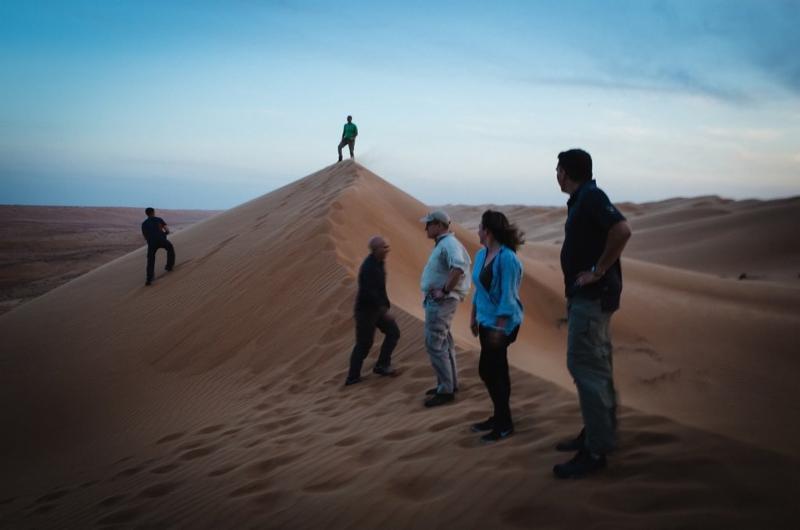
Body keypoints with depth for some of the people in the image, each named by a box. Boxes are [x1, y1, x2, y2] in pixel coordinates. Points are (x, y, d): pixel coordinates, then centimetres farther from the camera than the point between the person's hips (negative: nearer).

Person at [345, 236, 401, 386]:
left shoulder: (379, 263, 6)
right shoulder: (369, 267, -24)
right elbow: (369, 293, -29)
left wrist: (386, 306, 18)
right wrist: (384, 310, -27)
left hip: (376, 308, 9)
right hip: (366, 310, -9)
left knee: (393, 332, 8)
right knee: (364, 344, -2)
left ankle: (382, 366, 16)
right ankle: (352, 377, 10)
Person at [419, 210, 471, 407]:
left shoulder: (449, 244, -18)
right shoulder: (443, 244, 15)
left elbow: (458, 268, -36)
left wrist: (445, 290, -28)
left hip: (441, 301, -11)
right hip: (437, 300, 11)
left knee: (434, 344, -9)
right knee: (443, 343, 16)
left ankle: (446, 391, -3)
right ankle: (450, 384, 26)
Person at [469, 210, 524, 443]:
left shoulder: (506, 258, -20)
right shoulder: (481, 254, 6)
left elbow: (508, 296, -20)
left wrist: (499, 328, -20)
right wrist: (474, 317, 18)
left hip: (501, 323, -8)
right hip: (486, 321, 8)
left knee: (488, 370, -4)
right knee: (497, 371, 15)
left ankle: (504, 423, 8)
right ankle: (501, 417, 27)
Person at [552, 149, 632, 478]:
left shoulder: (590, 197, -14)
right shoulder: (582, 199, 15)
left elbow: (622, 230, -28)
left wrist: (598, 271, -22)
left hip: (591, 295, -11)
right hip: (587, 295, 11)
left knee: (585, 366, -10)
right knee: (595, 365, 16)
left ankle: (595, 450, -5)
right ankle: (601, 433, 28)